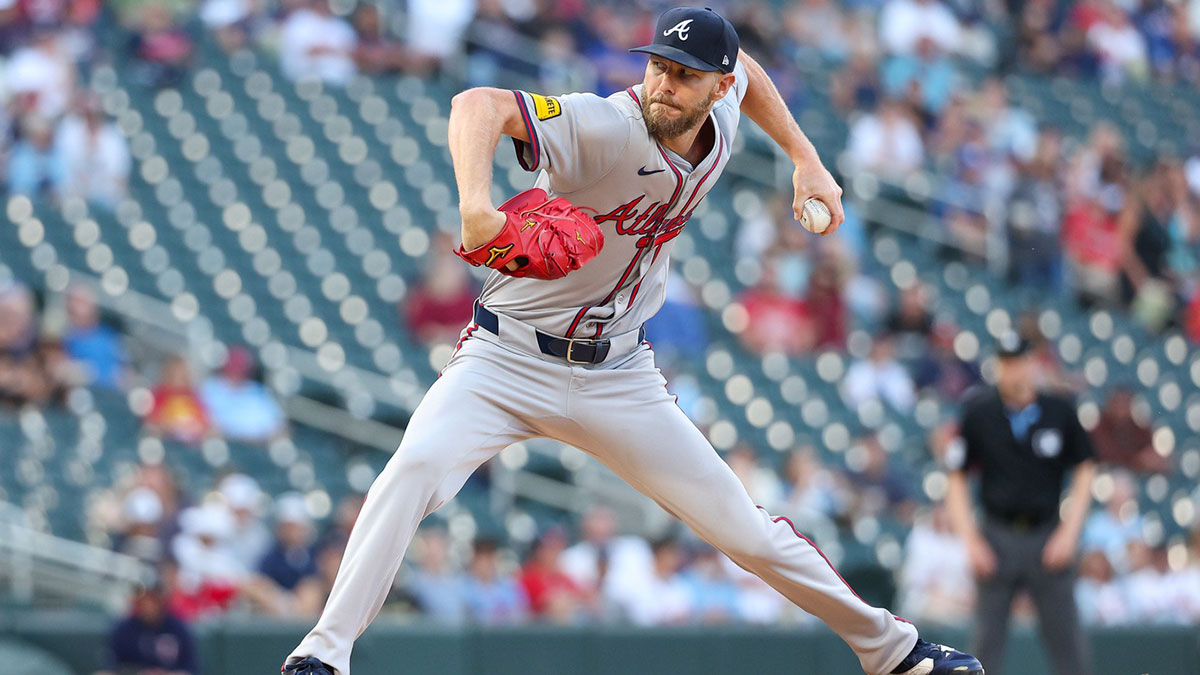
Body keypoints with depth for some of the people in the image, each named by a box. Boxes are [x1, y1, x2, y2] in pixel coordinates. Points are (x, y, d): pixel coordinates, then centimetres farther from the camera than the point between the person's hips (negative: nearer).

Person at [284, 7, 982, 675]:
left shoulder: (720, 112, -4)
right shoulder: (606, 128, -25)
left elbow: (742, 66, 22)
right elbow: (478, 105, -42)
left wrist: (805, 158, 15)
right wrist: (477, 205, -58)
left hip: (621, 377, 5)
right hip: (511, 361, -5)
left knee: (744, 529, 5)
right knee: (418, 467, -32)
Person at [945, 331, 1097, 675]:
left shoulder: (1060, 411, 0)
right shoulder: (978, 415, -1)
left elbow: (1085, 471, 8)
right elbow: (957, 480, 4)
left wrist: (1069, 531, -1)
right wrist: (971, 541, -5)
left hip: (1048, 539, 0)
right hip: (997, 539, 0)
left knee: (1068, 642, -2)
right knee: (986, 641, 0)